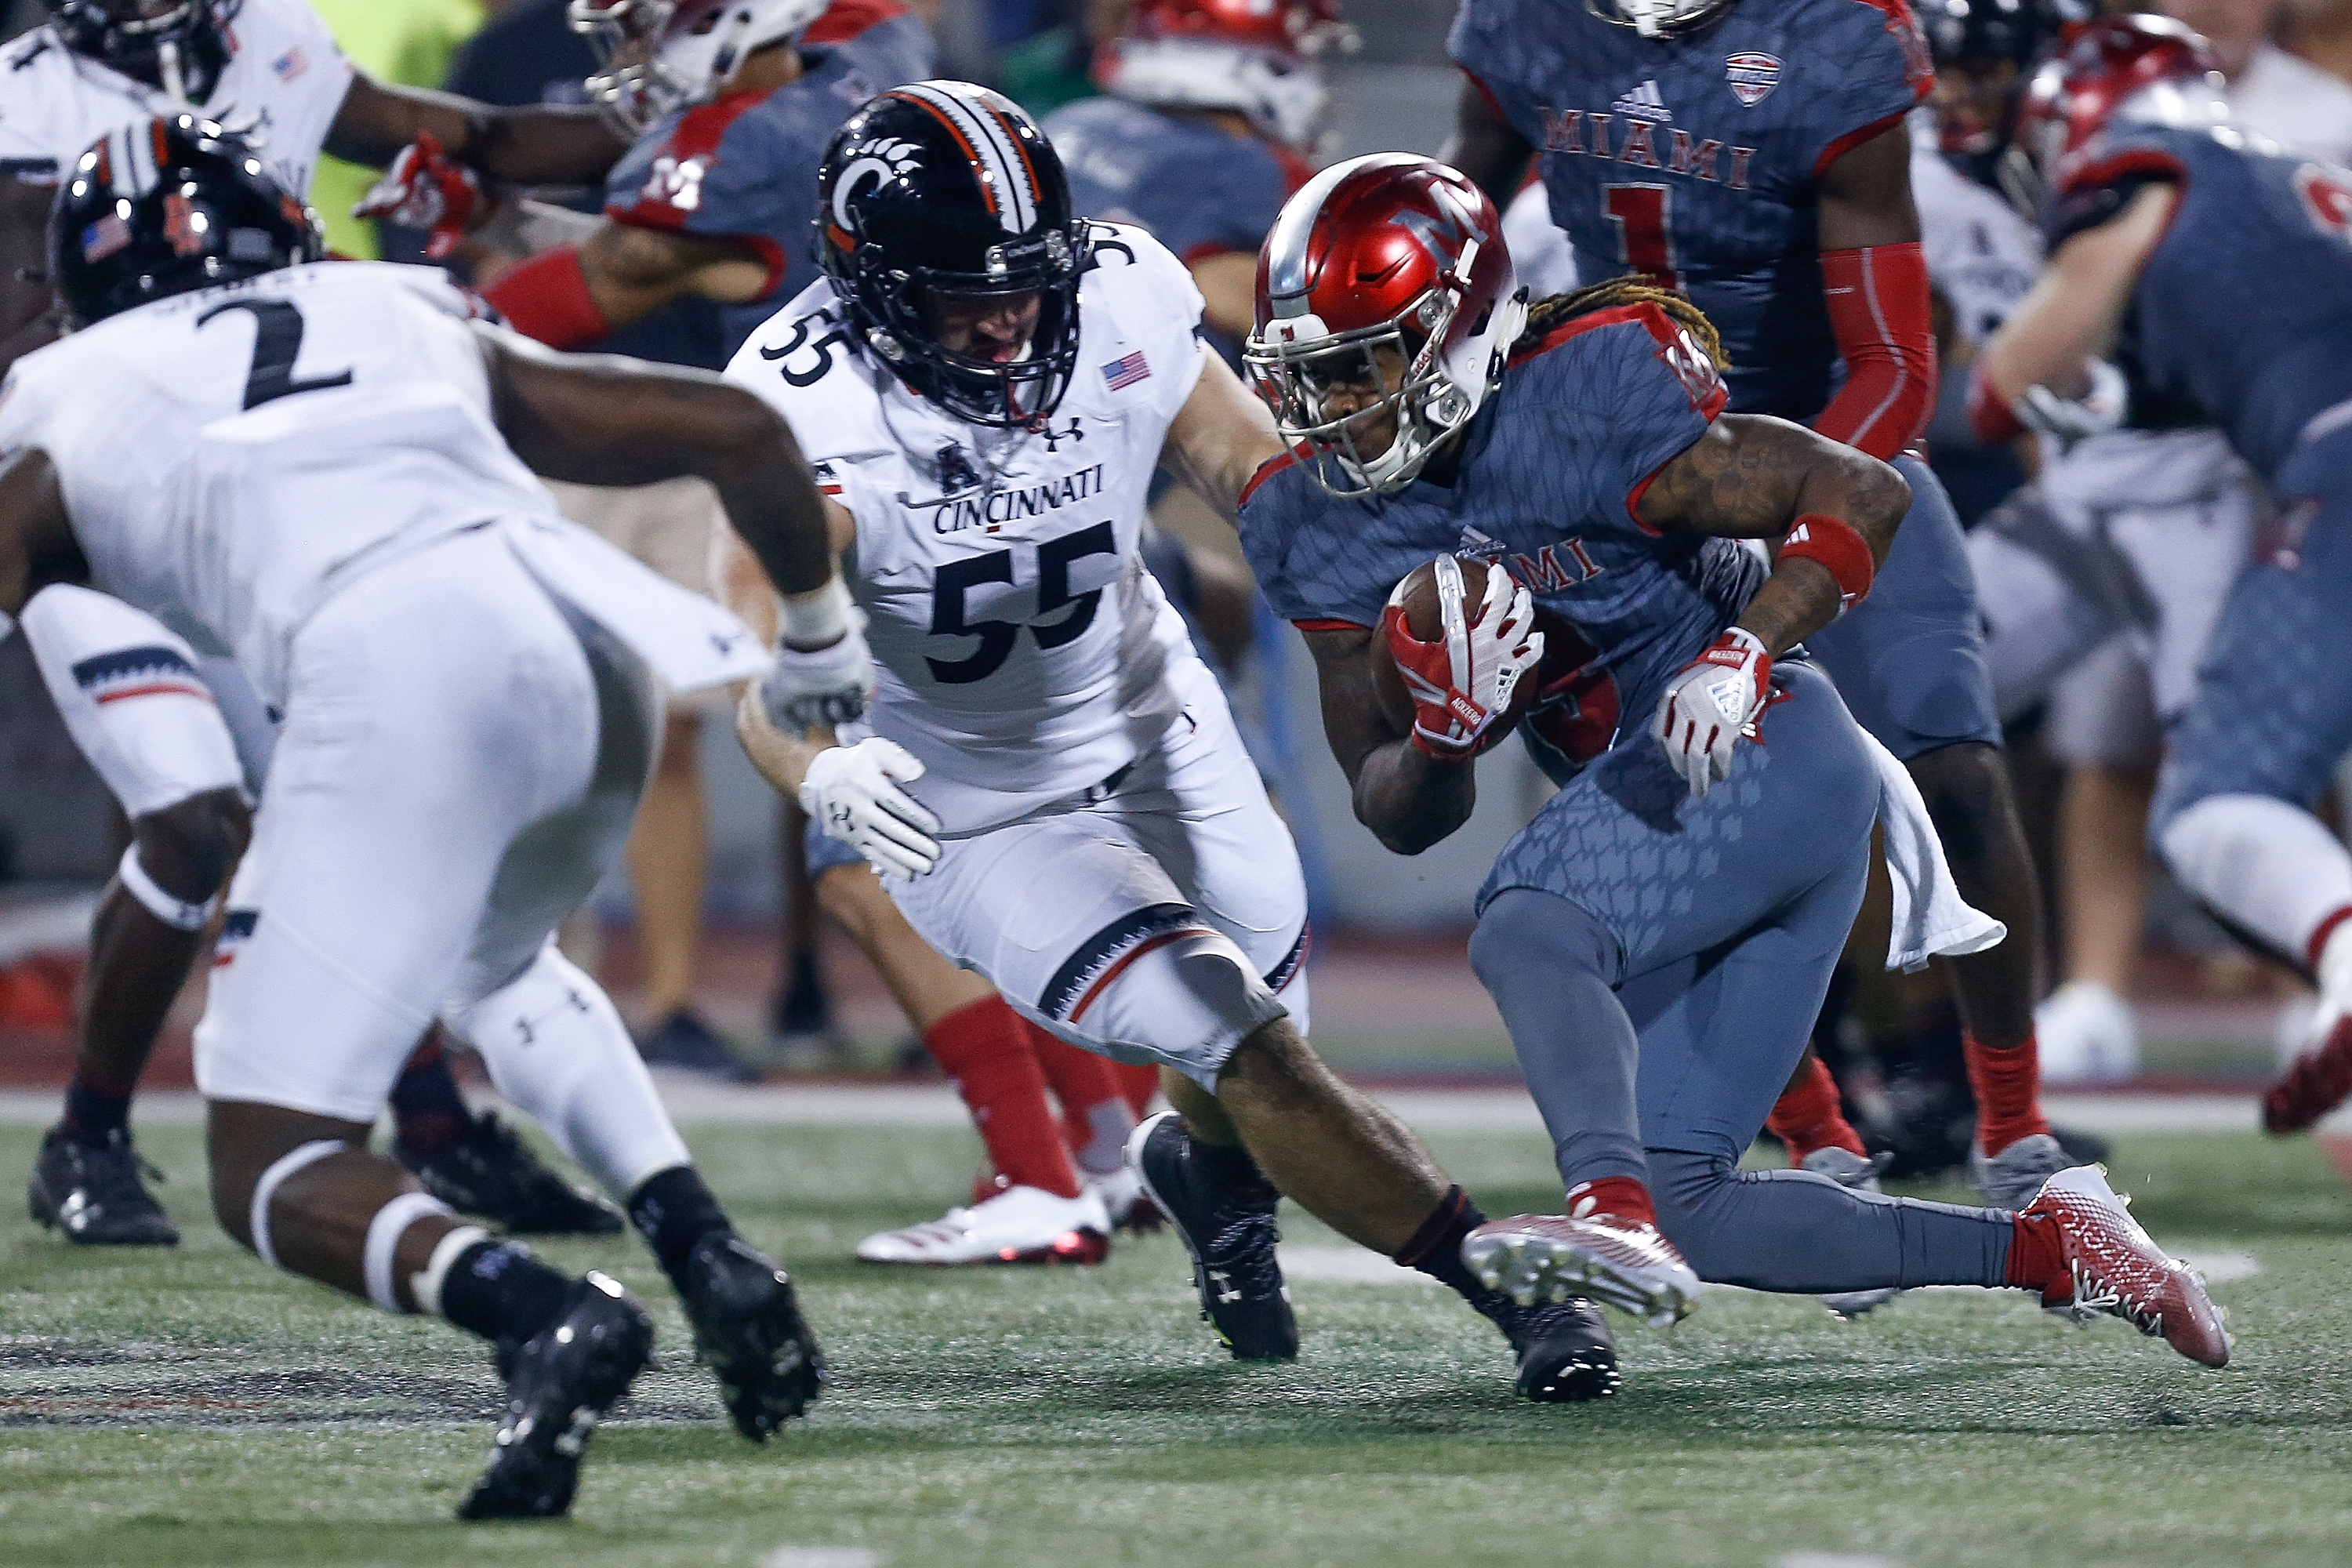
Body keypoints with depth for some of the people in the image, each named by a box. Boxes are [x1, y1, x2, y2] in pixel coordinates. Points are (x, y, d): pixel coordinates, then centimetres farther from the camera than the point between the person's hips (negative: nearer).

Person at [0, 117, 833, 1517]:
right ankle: (704, 1250, 14)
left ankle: (543, 1312, -26)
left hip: (397, 670, -5)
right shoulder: (420, 323, 33)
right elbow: (741, 432, 31)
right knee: (494, 963, 36)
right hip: (596, 650, 5)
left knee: (270, 1162, 2)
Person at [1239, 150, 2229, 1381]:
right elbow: (1399, 815, 6)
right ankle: (2046, 1247, 8)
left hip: (1760, 756, -8)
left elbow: (1865, 495, -14)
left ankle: (1613, 1208, -57)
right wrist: (1445, 730, -17)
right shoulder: (1318, 526, 4)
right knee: (1681, 1209, 0)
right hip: (1643, 798, 8)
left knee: (1527, 933, -35)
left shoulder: (1570, 409, -16)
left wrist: (1743, 656, -27)